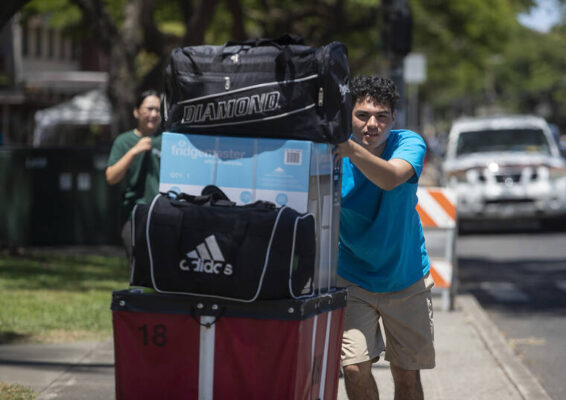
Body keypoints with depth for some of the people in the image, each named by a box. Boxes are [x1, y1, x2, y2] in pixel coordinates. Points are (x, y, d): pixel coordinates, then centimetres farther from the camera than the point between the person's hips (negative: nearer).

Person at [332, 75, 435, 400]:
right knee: (355, 368, -14)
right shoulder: (331, 156, -16)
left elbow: (390, 178, -41)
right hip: (352, 279, -1)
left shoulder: (409, 144, -18)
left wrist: (349, 148, -58)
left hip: (406, 279, 1)